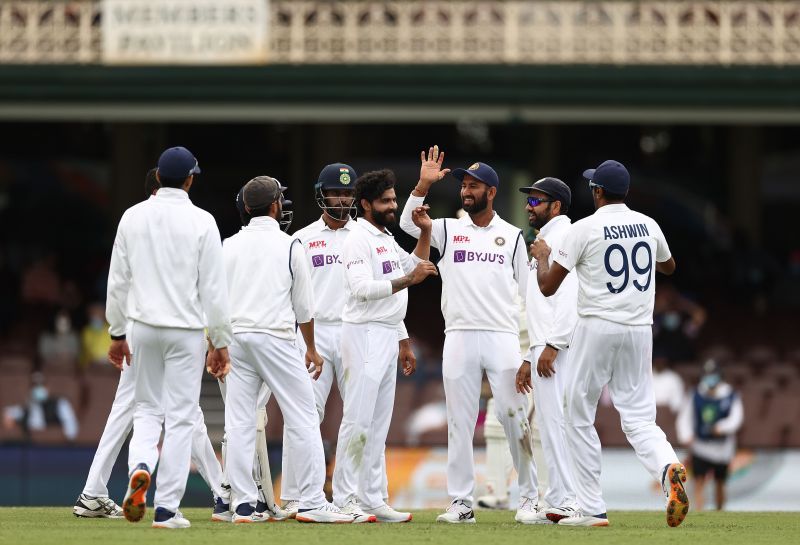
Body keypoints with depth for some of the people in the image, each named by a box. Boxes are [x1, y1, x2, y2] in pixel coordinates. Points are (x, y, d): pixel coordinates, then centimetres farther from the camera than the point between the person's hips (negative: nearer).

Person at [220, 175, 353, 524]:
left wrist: (213, 347, 17)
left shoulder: (229, 246, 9)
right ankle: (312, 503, -7)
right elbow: (304, 305, 3)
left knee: (239, 423, 5)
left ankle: (243, 505, 2)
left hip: (235, 337, 4)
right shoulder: (289, 246, -1)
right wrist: (311, 348, 14)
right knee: (302, 418, -1)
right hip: (275, 338, -4)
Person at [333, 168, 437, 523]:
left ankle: (371, 499, 11)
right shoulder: (359, 240, -12)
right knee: (358, 420, -11)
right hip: (364, 334, -10)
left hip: (388, 335, 10)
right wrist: (408, 280, -25)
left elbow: (415, 266, 32)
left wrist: (426, 232, 19)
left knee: (378, 425, 9)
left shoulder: (387, 240, 17)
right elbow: (363, 288, -23)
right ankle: (344, 499, -10)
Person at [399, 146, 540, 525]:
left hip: (503, 337, -1)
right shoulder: (448, 230, 9)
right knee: (459, 422, 1)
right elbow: (408, 223, -8)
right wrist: (424, 184, -20)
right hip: (459, 337, 1)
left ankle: (529, 500, 2)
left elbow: (529, 292, 9)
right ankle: (461, 503, 4)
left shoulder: (512, 236, 9)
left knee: (514, 416, -4)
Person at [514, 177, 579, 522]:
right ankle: (557, 503, 10)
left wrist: (552, 345, -24)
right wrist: (530, 358, 24)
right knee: (548, 424, 9)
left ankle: (567, 502, -15)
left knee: (556, 420, -13)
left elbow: (570, 294, -19)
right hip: (545, 350, 11)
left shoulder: (564, 236, -7)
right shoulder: (543, 242, 26)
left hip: (559, 349, -11)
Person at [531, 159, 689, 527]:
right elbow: (669, 266, 29)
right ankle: (668, 467, -28)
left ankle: (592, 509, 7)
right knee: (639, 417, 5)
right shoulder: (648, 226, 7)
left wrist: (542, 256, 14)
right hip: (640, 330, 4)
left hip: (597, 329, -4)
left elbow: (547, 287, -6)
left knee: (579, 417, 9)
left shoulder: (584, 229, -8)